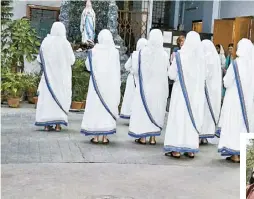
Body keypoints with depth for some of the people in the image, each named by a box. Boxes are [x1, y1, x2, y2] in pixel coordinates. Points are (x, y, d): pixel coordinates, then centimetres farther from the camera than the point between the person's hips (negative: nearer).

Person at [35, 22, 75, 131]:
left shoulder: (46, 42, -3)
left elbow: (40, 59, 2)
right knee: (61, 97, 5)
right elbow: (72, 60, -4)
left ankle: (47, 124, 6)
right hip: (62, 75, -1)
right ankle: (58, 124, 1)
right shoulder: (65, 43, -8)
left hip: (48, 74, 2)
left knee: (47, 96, 8)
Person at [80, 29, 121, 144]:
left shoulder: (94, 51, -6)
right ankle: (105, 137, 9)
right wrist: (117, 85, 7)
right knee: (108, 107, 8)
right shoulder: (115, 52, -4)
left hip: (97, 82, -1)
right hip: (111, 84, 1)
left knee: (96, 106, 6)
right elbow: (117, 70, -1)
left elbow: (88, 66, 3)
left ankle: (96, 137, 6)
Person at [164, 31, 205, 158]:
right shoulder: (201, 57, -2)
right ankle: (191, 149, 14)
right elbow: (203, 76, 8)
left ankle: (176, 149, 2)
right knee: (193, 118, 10)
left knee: (179, 117, 2)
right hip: (196, 92, 4)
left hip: (181, 90, -3)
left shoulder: (180, 55, -11)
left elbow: (171, 74, -5)